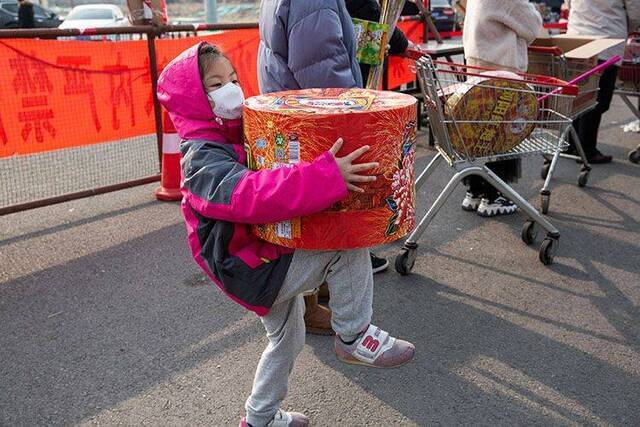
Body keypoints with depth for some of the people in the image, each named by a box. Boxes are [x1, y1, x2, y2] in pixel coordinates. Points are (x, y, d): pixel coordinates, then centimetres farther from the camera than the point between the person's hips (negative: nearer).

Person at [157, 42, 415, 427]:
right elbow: (252, 196, -42)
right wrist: (329, 177, -48)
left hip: (266, 259, 10)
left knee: (288, 339, 26)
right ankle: (354, 336, 0)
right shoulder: (204, 161, -22)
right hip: (254, 270, -10)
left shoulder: (238, 136, 8)